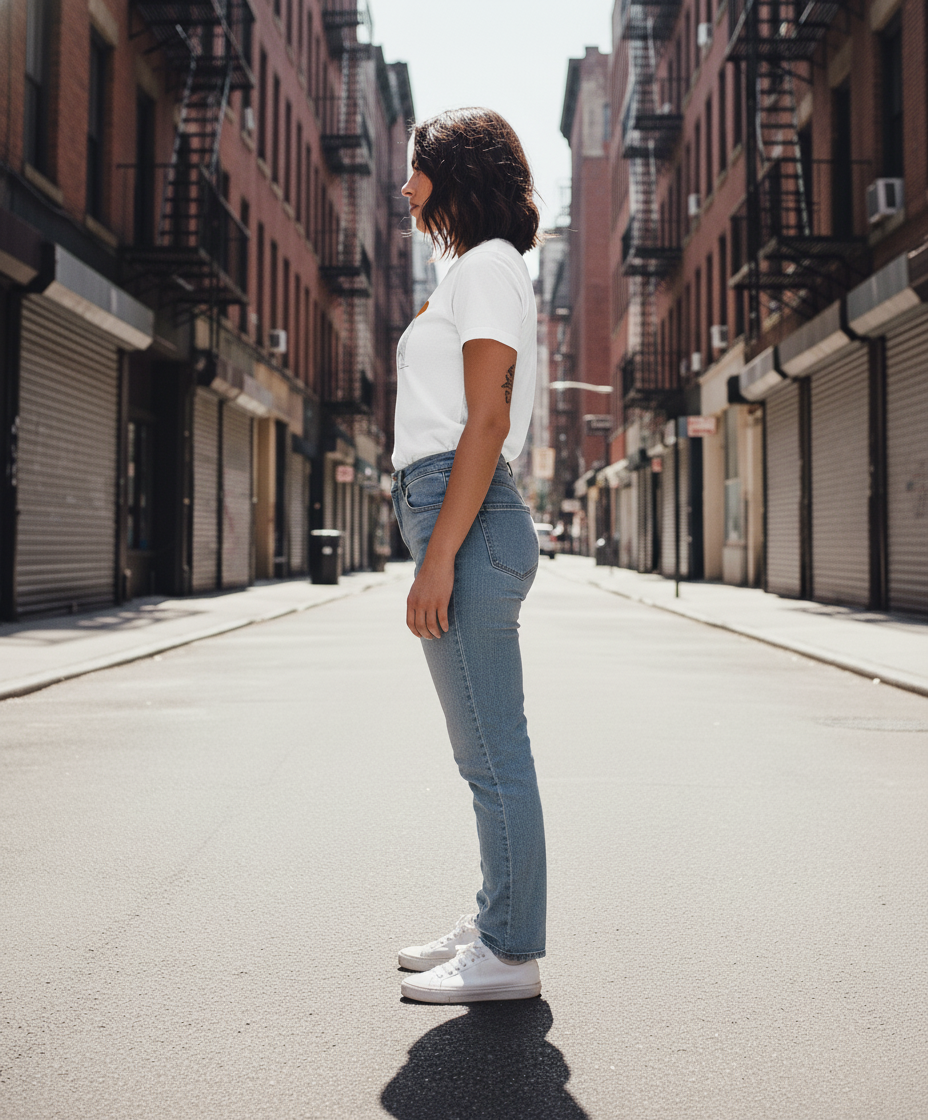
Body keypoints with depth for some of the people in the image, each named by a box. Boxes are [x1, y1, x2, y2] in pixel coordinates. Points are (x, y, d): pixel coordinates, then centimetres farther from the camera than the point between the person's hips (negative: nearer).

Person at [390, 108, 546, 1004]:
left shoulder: (486, 267, -6)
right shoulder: (475, 273, 23)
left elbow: (486, 424, -16)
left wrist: (439, 557, -20)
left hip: (466, 522, -10)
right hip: (464, 520, 10)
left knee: (492, 754, -4)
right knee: (488, 752, 14)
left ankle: (509, 955, 5)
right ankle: (494, 925, 24)